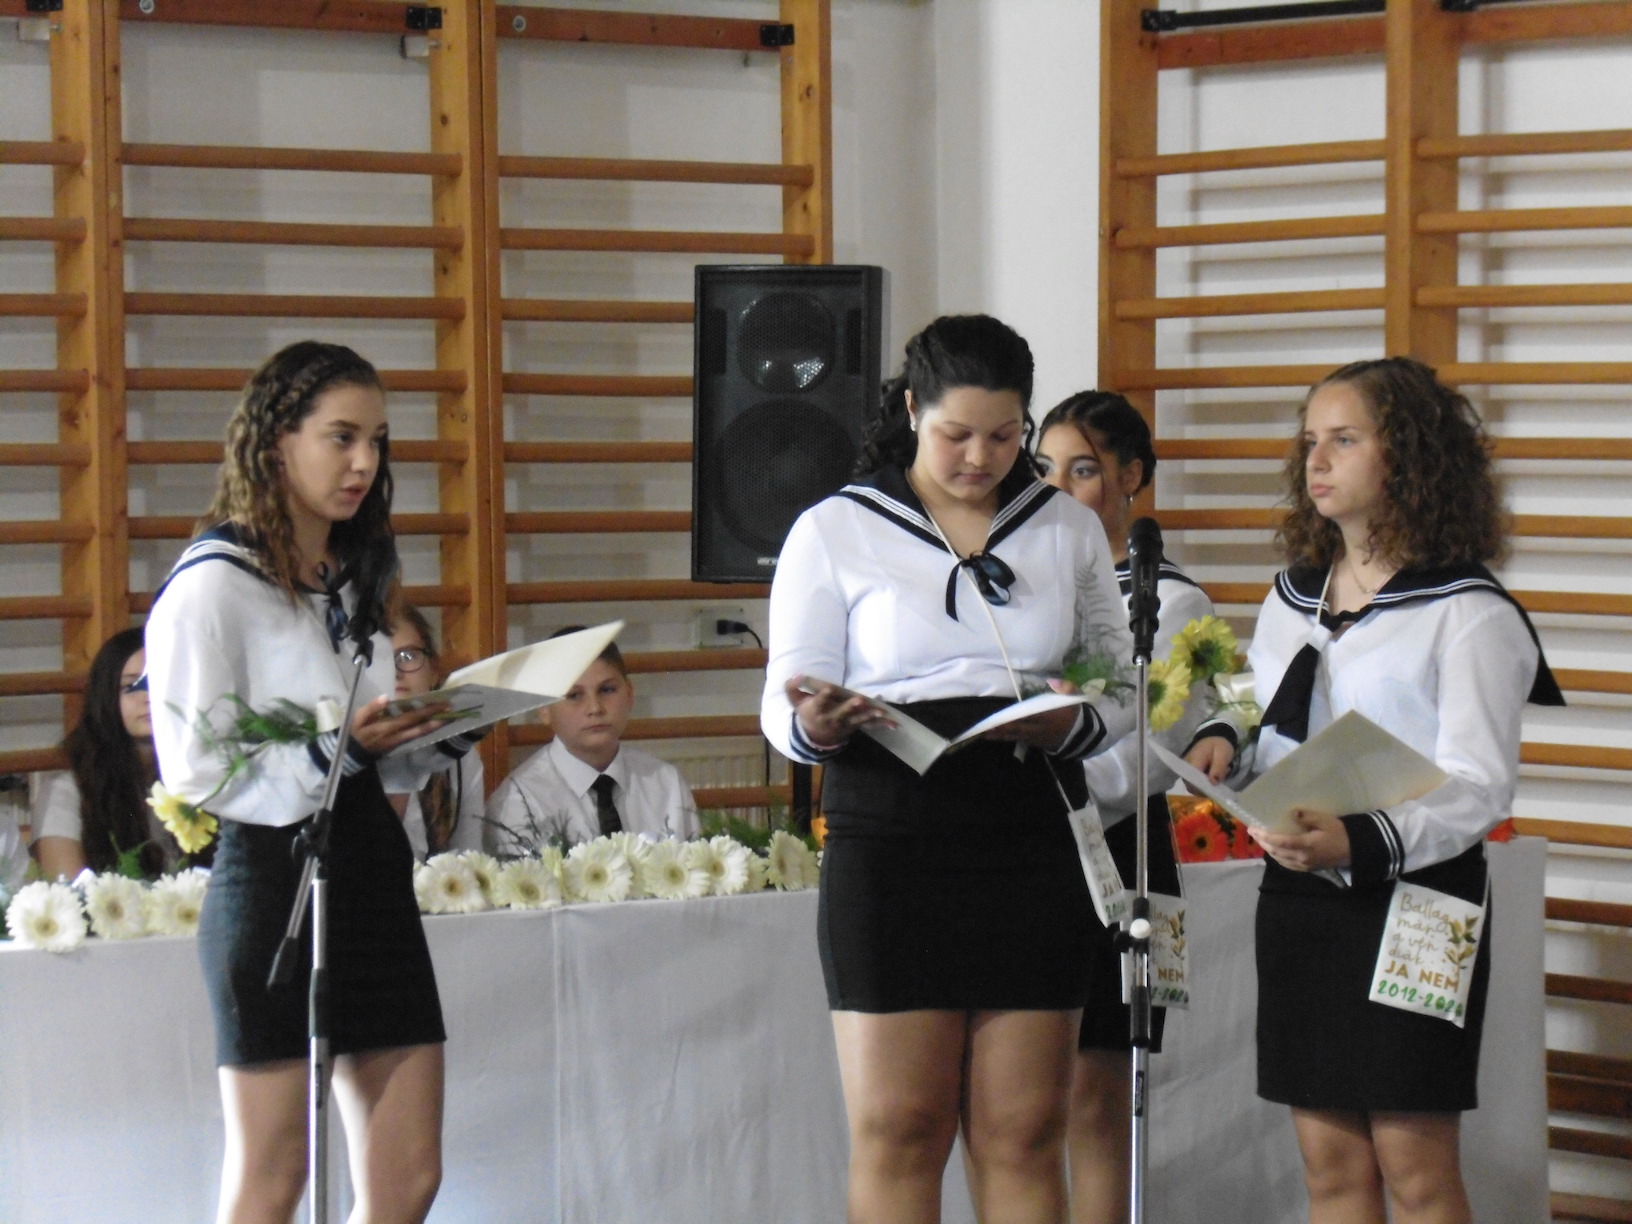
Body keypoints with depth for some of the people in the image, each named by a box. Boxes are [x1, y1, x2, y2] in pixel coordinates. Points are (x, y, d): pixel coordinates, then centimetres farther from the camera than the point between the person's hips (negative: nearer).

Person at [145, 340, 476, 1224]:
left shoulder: (351, 582, 17)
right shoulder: (212, 586, -7)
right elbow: (196, 769, -13)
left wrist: (442, 731, 3)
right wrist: (339, 743, -22)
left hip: (372, 874, 8)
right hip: (272, 877, -7)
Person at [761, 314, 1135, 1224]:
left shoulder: (1069, 529, 12)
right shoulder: (835, 532, 4)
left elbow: (1122, 694, 13)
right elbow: (782, 708, 2)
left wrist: (1071, 724, -10)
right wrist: (816, 725, -22)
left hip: (1032, 842, 2)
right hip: (891, 844, -2)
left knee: (1025, 1131, 2)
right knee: (897, 1129, -3)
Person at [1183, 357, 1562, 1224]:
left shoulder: (1467, 613, -8)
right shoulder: (1292, 599, 13)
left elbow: (1478, 785, -15)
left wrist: (1363, 842, -31)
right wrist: (1222, 748, -3)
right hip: (1297, 893, 6)